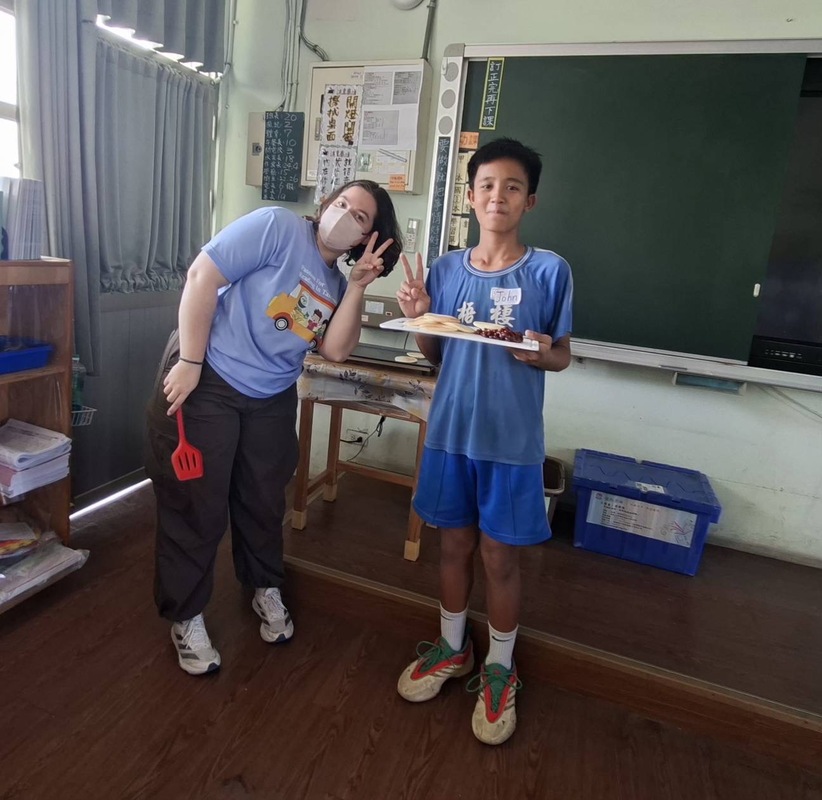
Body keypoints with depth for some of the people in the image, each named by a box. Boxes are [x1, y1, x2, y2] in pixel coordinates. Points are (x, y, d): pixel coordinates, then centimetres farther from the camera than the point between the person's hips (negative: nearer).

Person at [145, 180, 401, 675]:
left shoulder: (336, 283, 8)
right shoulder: (276, 227, -12)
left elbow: (336, 350, -5)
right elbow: (203, 276, -17)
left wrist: (358, 286, -11)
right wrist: (189, 363, -19)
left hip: (272, 399, 6)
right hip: (205, 382, -6)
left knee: (264, 500, 18)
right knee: (196, 505, 4)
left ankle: (266, 589, 41)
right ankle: (186, 616, 25)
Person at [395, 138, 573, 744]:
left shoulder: (549, 271, -6)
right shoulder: (445, 269, 3)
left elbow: (563, 355, 1)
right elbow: (436, 356, 9)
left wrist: (544, 354, -20)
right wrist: (419, 319, -9)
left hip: (512, 440, -3)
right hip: (451, 431, 3)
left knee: (500, 558, 9)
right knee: (454, 544, 17)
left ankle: (499, 668, 34)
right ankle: (452, 648, 40)